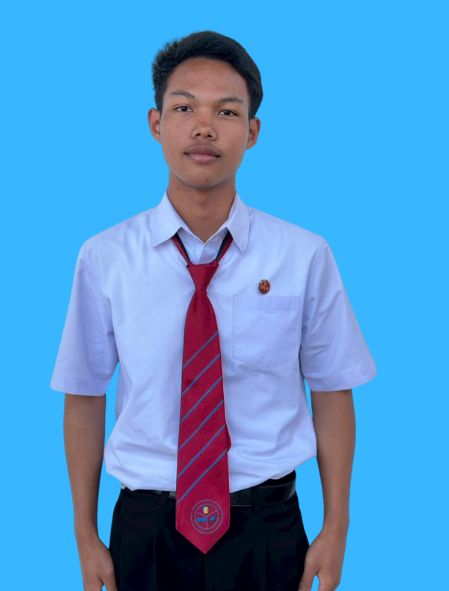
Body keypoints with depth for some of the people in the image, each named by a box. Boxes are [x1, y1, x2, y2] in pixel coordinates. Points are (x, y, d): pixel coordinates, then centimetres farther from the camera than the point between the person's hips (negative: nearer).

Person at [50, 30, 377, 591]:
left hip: (267, 530, 0)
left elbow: (331, 392, -2)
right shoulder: (104, 259, -8)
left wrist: (335, 530, 0)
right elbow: (84, 398, -1)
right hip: (145, 528, 1)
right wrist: (86, 536, 3)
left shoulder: (305, 256, -9)